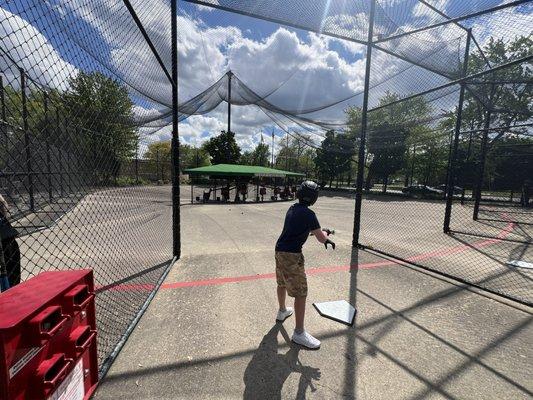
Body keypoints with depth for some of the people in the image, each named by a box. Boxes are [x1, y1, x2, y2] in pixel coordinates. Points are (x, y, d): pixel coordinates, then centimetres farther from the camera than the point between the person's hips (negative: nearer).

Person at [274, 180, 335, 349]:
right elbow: (321, 238, -13)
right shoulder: (308, 214, -18)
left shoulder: (292, 209, 6)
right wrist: (325, 235, 11)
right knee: (301, 293, 2)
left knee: (282, 283, 27)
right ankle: (299, 333, 14)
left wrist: (318, 231, 19)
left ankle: (282, 311, 49)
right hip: (291, 255, -9)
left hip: (279, 251, 9)